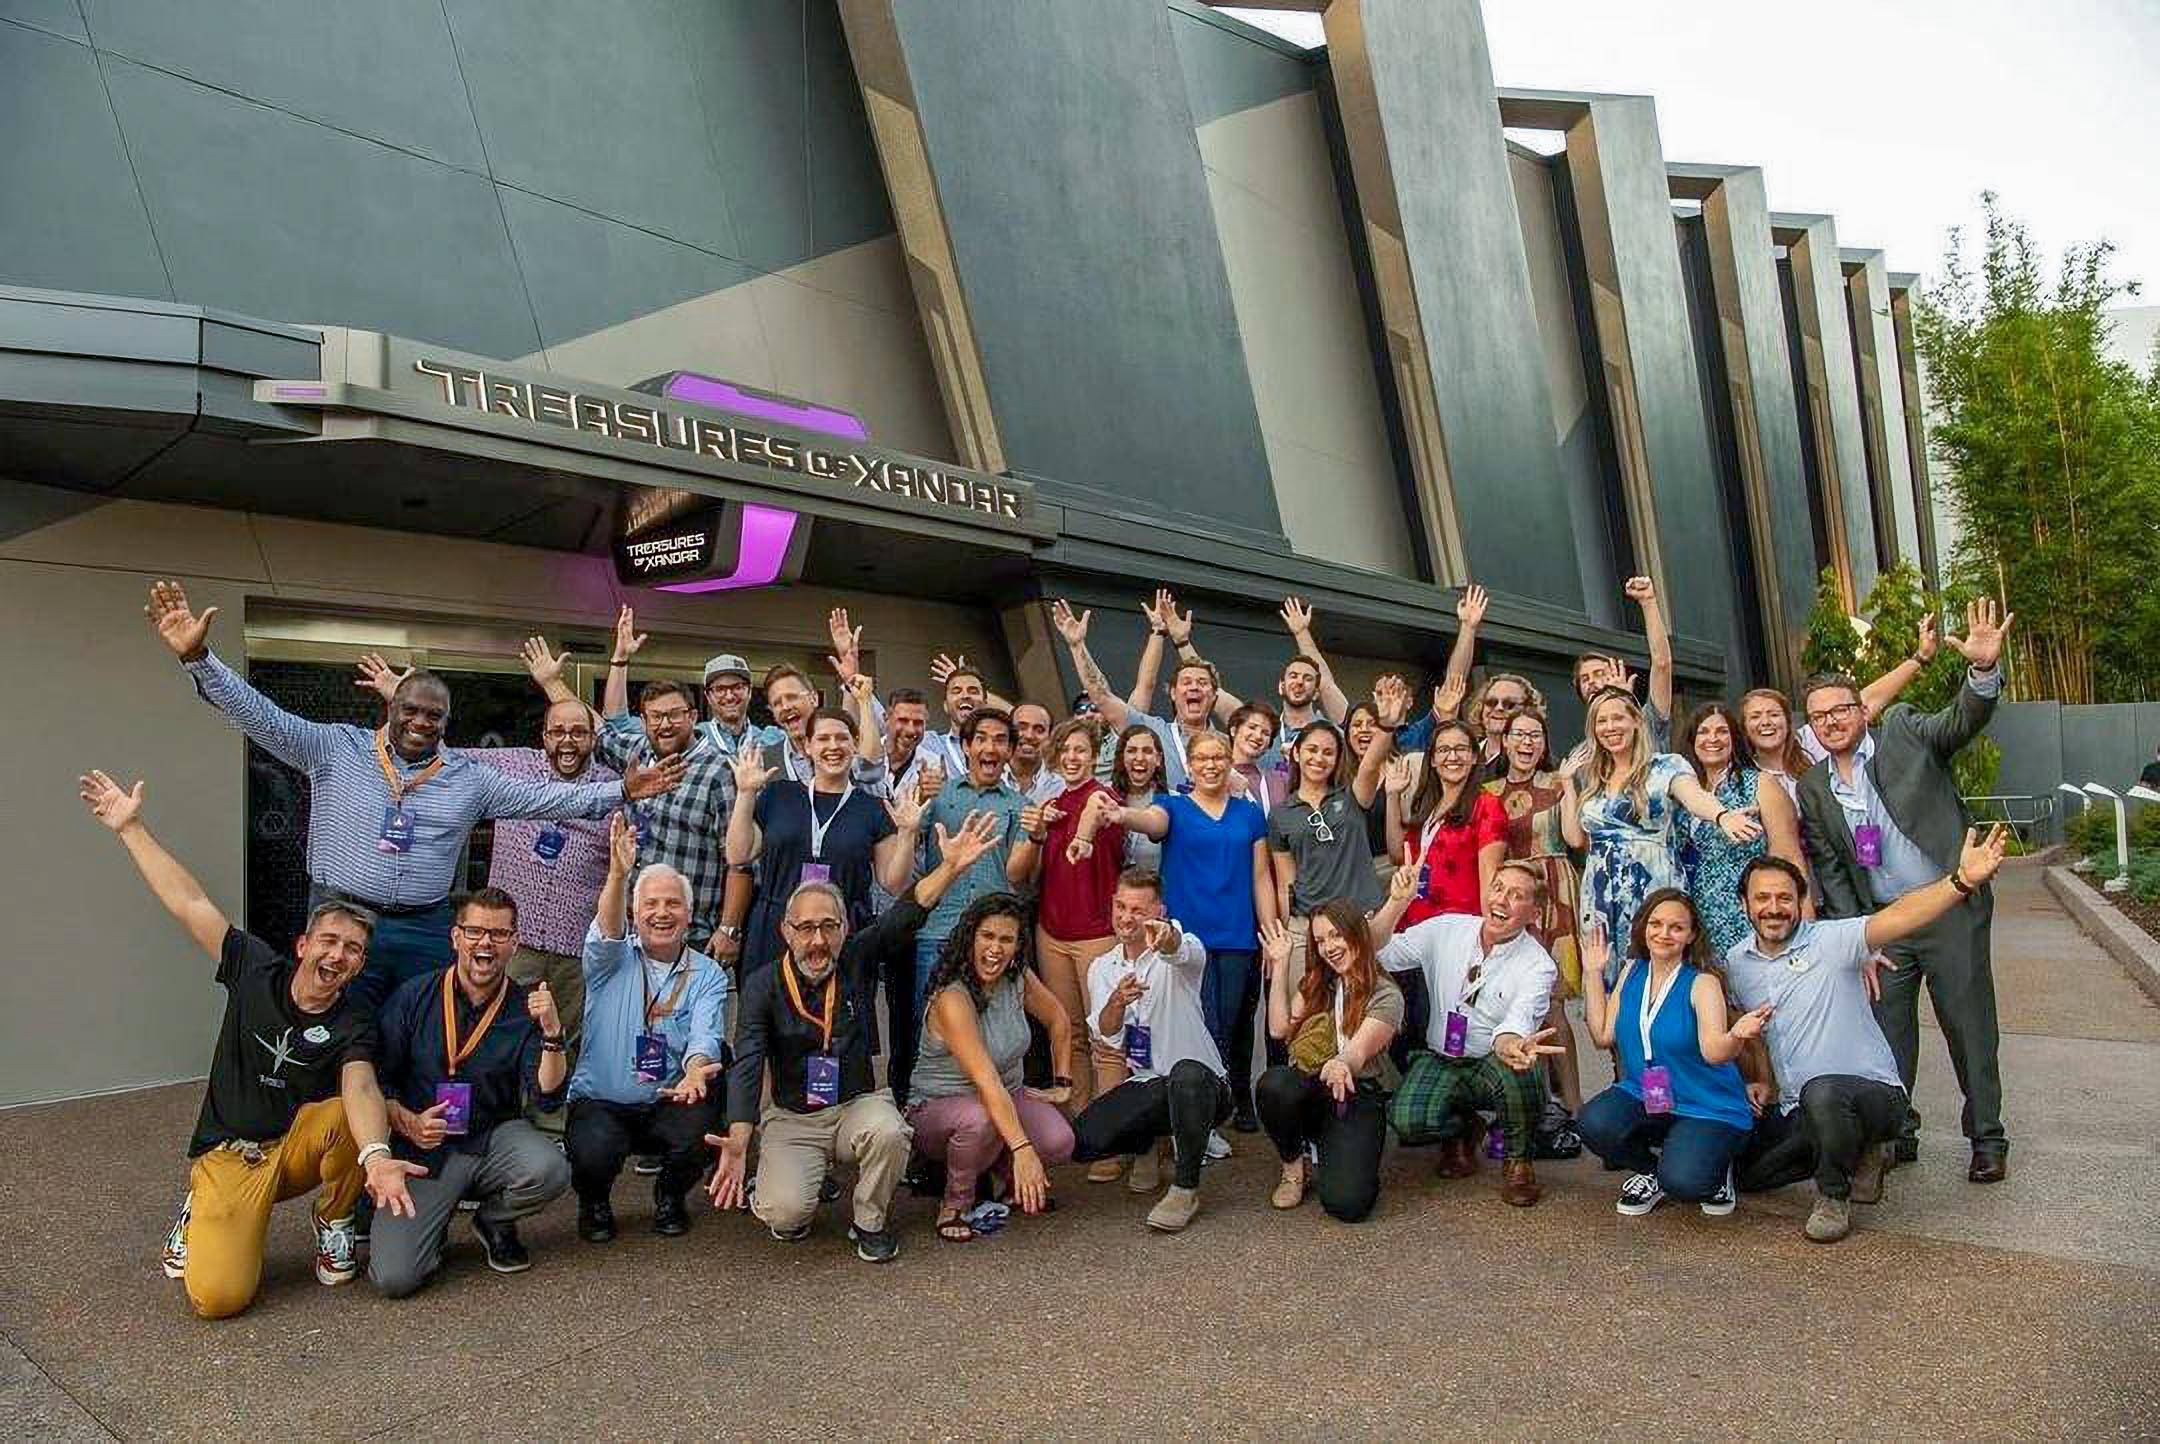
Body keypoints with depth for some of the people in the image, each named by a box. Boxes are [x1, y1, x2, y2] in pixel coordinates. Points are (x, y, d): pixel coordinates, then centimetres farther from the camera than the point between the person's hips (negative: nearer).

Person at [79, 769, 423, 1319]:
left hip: (301, 1144, 0)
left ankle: (334, 1223, -3)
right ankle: (199, 1216, 16)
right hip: (231, 1155, 0)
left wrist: (375, 1155, -54)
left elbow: (360, 1089, -34)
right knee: (217, 1296, -21)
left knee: (354, 1120, -35)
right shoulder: (258, 971, -7)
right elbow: (188, 903, -5)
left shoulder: (355, 1023, -14)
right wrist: (131, 828, -5)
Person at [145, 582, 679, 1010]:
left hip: (425, 932, 2)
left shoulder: (469, 777, 8)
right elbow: (260, 716, -4)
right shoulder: (336, 748, 2)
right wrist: (198, 657, -16)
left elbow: (544, 798, 7)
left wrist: (620, 791, -1)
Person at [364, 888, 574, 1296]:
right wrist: (408, 1123, -15)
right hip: (424, 1148, -1)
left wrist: (552, 1033, -24)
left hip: (495, 1136, 1)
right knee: (393, 1277, -19)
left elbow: (548, 1098, -10)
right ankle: (434, 1227, 19)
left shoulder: (525, 1010, -3)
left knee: (550, 1171, -31)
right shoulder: (413, 998, -2)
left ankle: (493, 1220, 5)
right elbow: (378, 1080, 3)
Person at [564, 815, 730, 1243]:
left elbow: (705, 1036, -11)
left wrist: (695, 1072, -35)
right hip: (600, 1101, -1)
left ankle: (669, 1196, 5)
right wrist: (618, 876, -41)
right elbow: (606, 931, -21)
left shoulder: (708, 976, 4)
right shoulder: (613, 962, 3)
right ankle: (594, 1202, 8)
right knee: (593, 1154, -31)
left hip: (668, 1102, 1)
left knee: (701, 1124, -30)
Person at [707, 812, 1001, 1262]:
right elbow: (746, 1066, -19)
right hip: (791, 1119, -1)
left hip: (859, 1103, 2)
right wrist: (738, 1143, -33)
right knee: (787, 1214, -24)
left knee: (889, 1133, -33)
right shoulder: (764, 985, -8)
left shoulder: (857, 960, -2)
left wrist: (950, 866, -33)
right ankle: (774, 1190, 15)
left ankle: (870, 1222, -3)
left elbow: (905, 915, -15)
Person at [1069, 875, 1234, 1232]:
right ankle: (1147, 1145, 16)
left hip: (1200, 1082, -4)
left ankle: (1186, 1189, -20)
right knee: (1080, 1141, -19)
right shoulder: (1101, 968, 7)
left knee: (1186, 1074, -40)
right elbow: (1107, 1038, -6)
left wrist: (1168, 939, -61)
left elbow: (1189, 953, -36)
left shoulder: (1175, 959, -8)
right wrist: (1116, 1003, -29)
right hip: (1144, 1087, 4)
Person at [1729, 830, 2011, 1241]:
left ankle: (1834, 1196, -10)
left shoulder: (1830, 940, -14)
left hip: (1876, 1094, -7)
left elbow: (1897, 917, -32)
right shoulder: (1737, 962, 4)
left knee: (1822, 1092, -39)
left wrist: (1963, 881, -47)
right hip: (1796, 1111, 7)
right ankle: (1856, 1151, 21)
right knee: (1744, 1171, 3)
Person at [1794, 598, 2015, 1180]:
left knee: (1970, 1028, 6)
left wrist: (1983, 668, -39)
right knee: (1884, 1033, 5)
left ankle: (1987, 1137, 20)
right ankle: (1895, 1132, 19)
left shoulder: (1906, 732, -2)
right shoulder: (1812, 788, 6)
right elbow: (1830, 870, 7)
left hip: (1949, 910, -3)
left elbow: (1963, 720, -19)